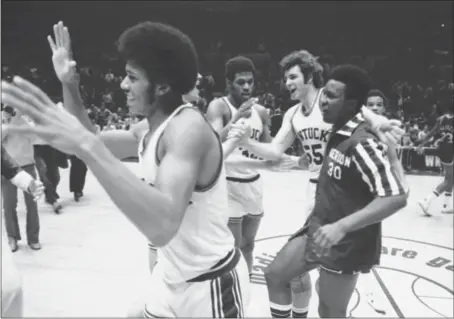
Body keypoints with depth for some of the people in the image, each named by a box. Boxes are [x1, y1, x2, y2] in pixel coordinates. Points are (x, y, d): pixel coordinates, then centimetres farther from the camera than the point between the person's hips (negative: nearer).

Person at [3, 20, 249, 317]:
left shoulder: (189, 126, -27)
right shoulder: (156, 127, 2)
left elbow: (162, 226, -42)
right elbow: (94, 141, 13)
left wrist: (85, 146, -45)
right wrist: (69, 84, 0)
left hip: (211, 285, -8)